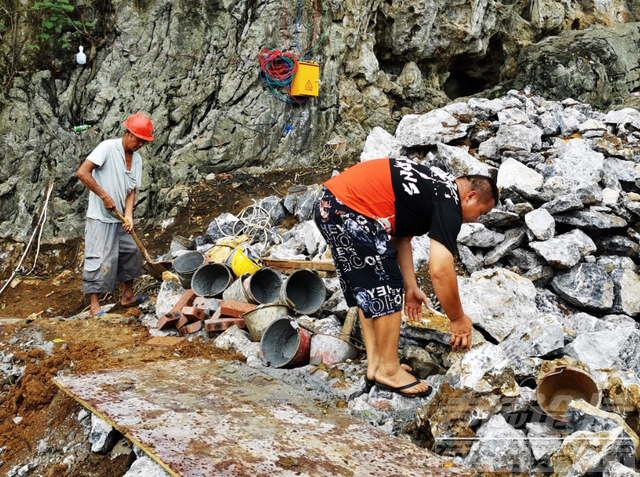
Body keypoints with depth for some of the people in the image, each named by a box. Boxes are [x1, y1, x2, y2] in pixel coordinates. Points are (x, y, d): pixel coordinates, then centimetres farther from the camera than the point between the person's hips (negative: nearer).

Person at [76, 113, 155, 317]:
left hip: (120, 219, 8)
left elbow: (131, 190, 5)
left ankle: (127, 296, 30)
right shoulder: (107, 148, -15)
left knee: (131, 254, 15)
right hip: (101, 218, -8)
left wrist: (129, 216, -10)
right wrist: (105, 196, -20)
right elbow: (82, 172, -21)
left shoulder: (137, 159, 6)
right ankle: (94, 306, 2)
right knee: (99, 260, -6)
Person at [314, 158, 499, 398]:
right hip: (349, 210, -10)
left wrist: (411, 287, 22)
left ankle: (375, 363, 26)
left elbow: (400, 236, 23)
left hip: (328, 205, 10)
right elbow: (440, 270, -13)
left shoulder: (434, 188, 21)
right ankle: (388, 370, 12)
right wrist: (458, 320, 0)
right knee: (386, 287, 1)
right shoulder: (448, 203, -7)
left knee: (367, 289, 18)